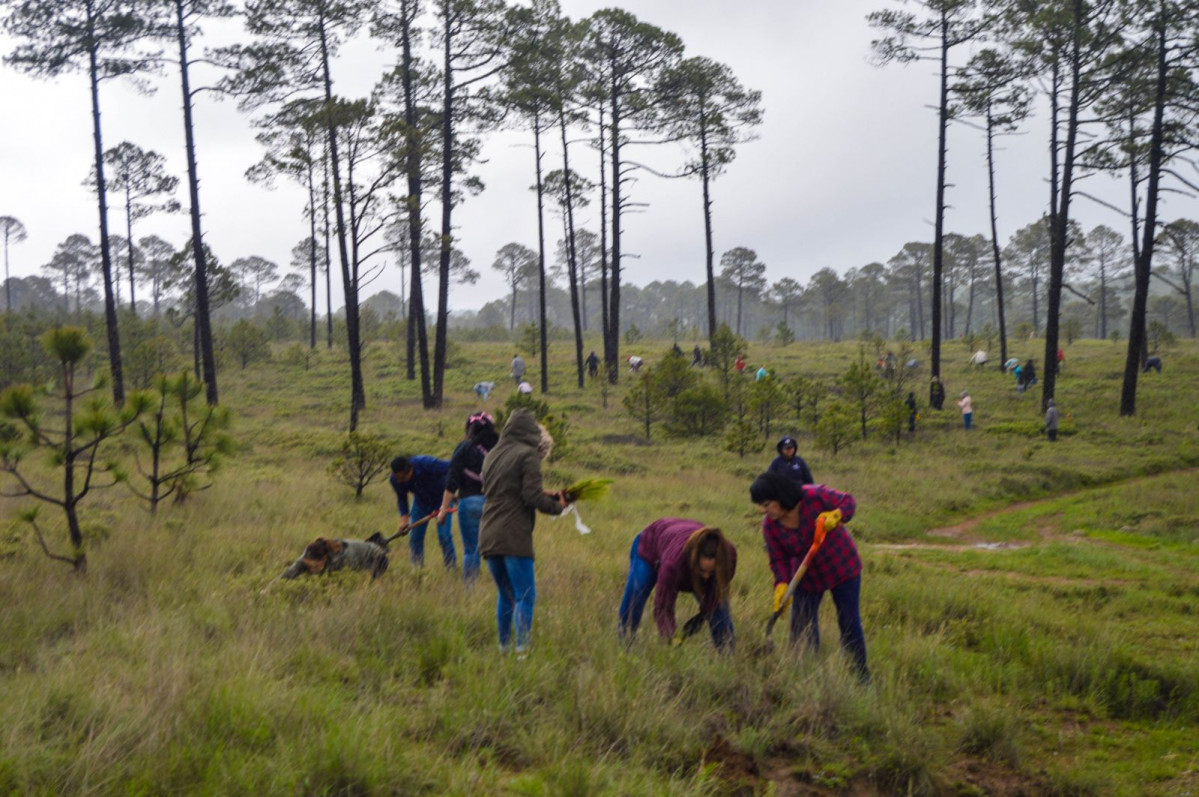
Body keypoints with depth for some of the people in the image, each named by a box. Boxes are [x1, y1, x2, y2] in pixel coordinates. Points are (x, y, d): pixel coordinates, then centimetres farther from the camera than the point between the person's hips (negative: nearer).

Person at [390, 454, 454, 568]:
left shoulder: (426, 464, -37)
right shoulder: (395, 479, -22)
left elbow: (451, 467, -30)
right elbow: (401, 498, -5)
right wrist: (404, 518, -16)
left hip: (441, 498, -4)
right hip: (421, 501, 4)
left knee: (444, 535, -14)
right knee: (415, 536, 0)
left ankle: (451, 568, -4)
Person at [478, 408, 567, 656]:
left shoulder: (492, 455, 18)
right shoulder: (527, 454, -6)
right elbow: (532, 497, -15)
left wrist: (545, 496, 18)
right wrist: (557, 506, 4)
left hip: (488, 537, 7)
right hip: (514, 538, -7)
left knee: (505, 595, 18)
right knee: (525, 596, -2)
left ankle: (503, 647, 19)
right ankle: (522, 649, -8)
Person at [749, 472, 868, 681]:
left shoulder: (814, 496, -28)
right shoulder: (770, 525, -17)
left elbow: (847, 502, -15)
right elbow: (778, 559, -11)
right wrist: (782, 584, -28)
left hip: (842, 567, -3)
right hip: (807, 577, 3)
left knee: (849, 624, 6)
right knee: (802, 629, 2)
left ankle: (862, 676, 23)